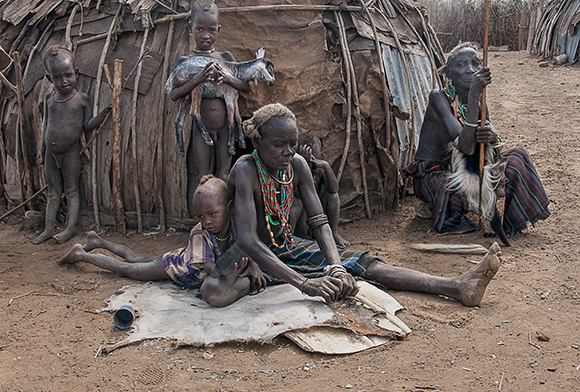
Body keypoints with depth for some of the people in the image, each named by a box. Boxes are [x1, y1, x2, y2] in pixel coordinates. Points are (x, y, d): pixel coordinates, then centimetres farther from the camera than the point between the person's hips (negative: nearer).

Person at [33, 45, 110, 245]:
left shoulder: (82, 99, -6)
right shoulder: (50, 98, 6)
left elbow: (86, 126, -6)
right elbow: (47, 126, 14)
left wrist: (103, 113, -19)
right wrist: (42, 150, 18)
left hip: (71, 152, -4)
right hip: (51, 152, 4)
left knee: (71, 191, 2)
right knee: (53, 191, 11)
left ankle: (71, 227, 6)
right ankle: (48, 228, 16)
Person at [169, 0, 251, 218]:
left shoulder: (226, 58, 2)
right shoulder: (185, 61, -3)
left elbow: (247, 87, 1)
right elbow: (173, 95, -12)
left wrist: (229, 78, -19)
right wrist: (197, 79, -27)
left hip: (224, 128, 2)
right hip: (199, 129, -2)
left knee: (224, 177, 10)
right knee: (198, 179, 6)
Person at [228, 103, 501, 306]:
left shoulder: (297, 165, -8)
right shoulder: (246, 170, -27)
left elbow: (319, 222, -11)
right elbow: (247, 241, -36)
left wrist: (336, 267, -31)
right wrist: (304, 283, -44)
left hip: (287, 247, 6)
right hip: (254, 259, -5)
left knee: (359, 262, -12)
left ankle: (457, 287, -19)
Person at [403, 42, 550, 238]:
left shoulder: (478, 99, 2)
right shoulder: (439, 97, -19)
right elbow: (466, 146, -31)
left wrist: (492, 139, -26)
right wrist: (474, 95, -37)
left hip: (461, 170, 7)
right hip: (432, 176, -7)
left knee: (516, 157, -7)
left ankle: (511, 222, 7)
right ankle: (450, 213, -4)